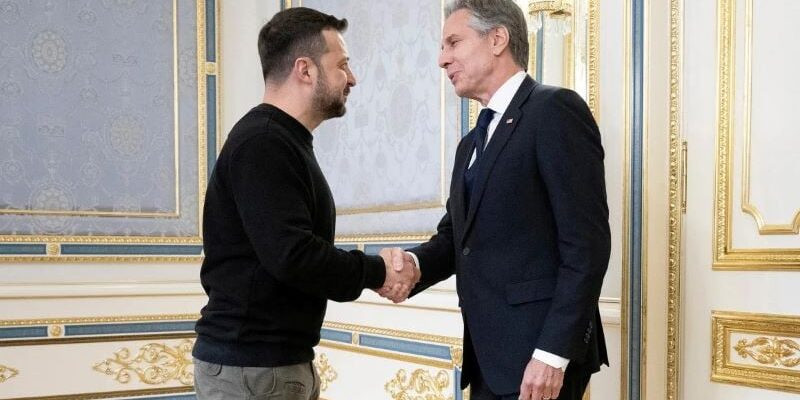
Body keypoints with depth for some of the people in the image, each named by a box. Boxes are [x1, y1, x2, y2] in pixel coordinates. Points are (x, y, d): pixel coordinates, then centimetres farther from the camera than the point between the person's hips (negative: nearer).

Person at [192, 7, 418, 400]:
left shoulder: (283, 142, 15)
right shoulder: (262, 143, -17)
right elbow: (290, 254, -26)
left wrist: (371, 271, -1)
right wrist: (376, 272, -14)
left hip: (281, 360, 9)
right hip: (250, 367, -9)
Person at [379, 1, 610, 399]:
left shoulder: (555, 110, -8)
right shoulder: (471, 144, 20)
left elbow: (586, 243, -16)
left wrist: (553, 352, -21)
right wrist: (414, 263, -6)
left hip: (539, 353, -8)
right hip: (489, 356, 8)